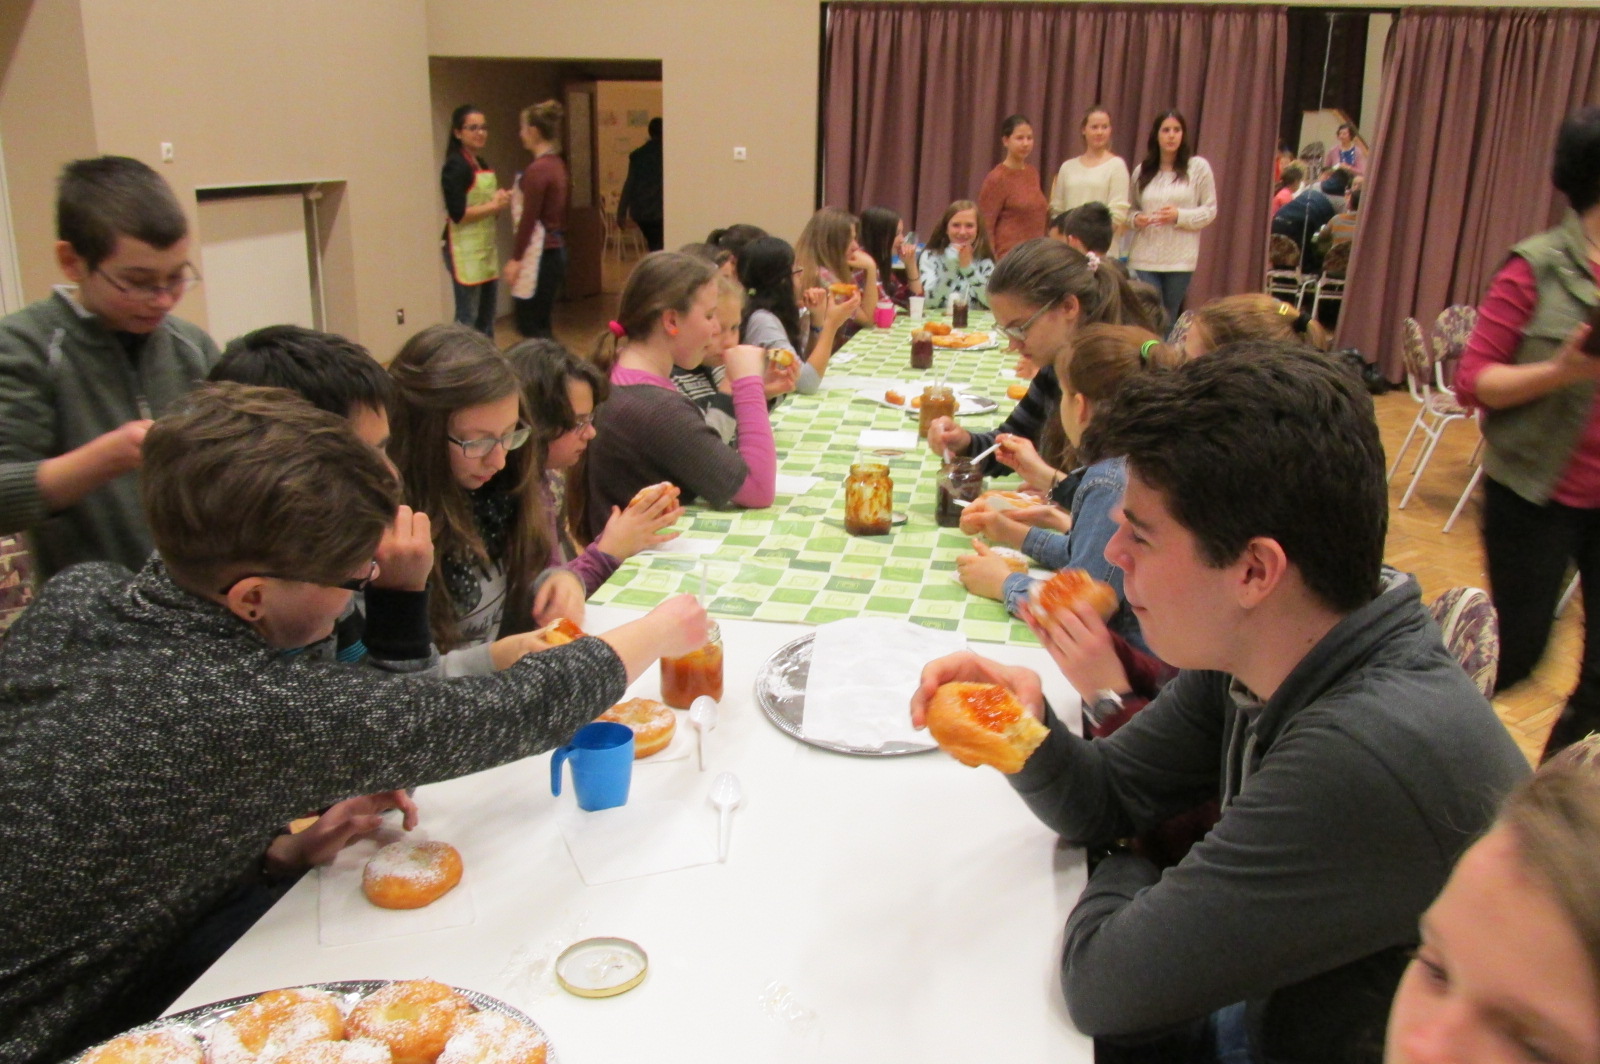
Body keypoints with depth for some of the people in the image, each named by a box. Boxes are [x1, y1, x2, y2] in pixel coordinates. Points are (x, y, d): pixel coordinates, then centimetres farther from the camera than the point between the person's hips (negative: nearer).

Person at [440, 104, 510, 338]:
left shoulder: (483, 165, 15)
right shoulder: (455, 166, -11)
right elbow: (458, 213, -19)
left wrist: (502, 200, 3)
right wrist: (494, 205, -15)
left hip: (486, 247, 9)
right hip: (465, 250, -9)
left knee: (487, 316, 14)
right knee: (467, 318, -7)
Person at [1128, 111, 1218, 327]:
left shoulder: (1198, 167, 2)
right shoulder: (1141, 171, 9)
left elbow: (1210, 210, 2)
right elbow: (1131, 209, 18)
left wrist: (1179, 216, -14)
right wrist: (1135, 219, -5)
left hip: (1180, 259, -1)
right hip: (1144, 259, 1)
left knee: (1169, 320, 6)